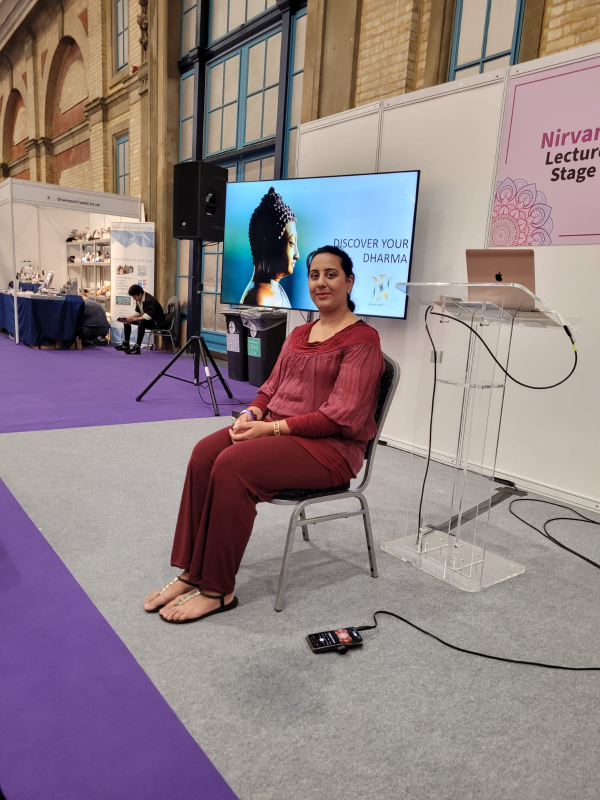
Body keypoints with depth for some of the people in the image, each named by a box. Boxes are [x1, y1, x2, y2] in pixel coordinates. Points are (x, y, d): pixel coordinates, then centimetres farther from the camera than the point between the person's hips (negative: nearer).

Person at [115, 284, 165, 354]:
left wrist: (136, 319, -30)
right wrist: (130, 317, -10)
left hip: (157, 321, -10)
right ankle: (126, 344, 8)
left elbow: (149, 316, -35)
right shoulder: (139, 299, 1)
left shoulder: (150, 300, -25)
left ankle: (137, 347, -39)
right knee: (127, 321, 8)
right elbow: (138, 312, 9)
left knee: (141, 322, -39)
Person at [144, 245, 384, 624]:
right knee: (205, 453, -18)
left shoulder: (362, 339, -9)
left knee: (232, 465, -29)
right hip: (278, 430, 7)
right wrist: (251, 414, -6)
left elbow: (340, 416, -17)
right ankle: (193, 572, -11)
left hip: (331, 446, -7)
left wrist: (272, 428, -21)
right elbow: (272, 387, 17)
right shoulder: (299, 334, 16)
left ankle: (218, 590, -15)